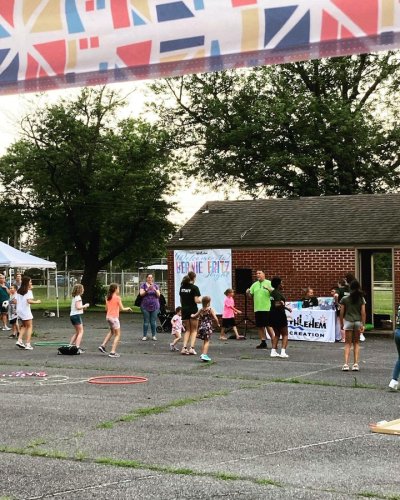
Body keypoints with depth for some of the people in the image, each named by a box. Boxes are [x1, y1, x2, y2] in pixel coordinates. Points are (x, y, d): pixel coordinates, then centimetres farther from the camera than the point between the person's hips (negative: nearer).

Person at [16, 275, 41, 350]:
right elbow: (29, 301, -24)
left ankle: (19, 340, 9)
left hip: (19, 311, 7)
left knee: (24, 326, 23)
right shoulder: (28, 291, -11)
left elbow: (16, 301, 8)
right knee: (29, 326, 4)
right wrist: (36, 302, -11)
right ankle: (27, 344, -4)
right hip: (26, 311, -7)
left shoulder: (19, 291, 10)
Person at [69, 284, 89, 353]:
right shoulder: (78, 297, -11)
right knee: (81, 332, -6)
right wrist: (84, 306, -7)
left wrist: (83, 307, 12)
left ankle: (70, 345, 17)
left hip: (72, 315, 9)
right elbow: (78, 307, -20)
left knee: (77, 332, 19)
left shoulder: (74, 297, 16)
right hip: (77, 315, -9)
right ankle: (77, 347, -15)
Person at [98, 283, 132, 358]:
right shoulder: (117, 298, -12)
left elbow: (106, 309, 11)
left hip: (108, 316, 7)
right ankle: (112, 352, -7)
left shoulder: (107, 298, 7)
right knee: (117, 335, 1)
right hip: (114, 317, -7)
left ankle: (103, 345, 21)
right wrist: (128, 308, 8)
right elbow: (122, 308, -11)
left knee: (112, 332, 29)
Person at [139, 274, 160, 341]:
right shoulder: (143, 285, 3)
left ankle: (154, 335, 8)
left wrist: (155, 290, -16)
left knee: (153, 321, 1)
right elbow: (141, 294, -8)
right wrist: (147, 290, -24)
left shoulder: (155, 286, 9)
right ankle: (144, 335, 4)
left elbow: (158, 295, 2)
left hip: (154, 306, 2)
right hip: (145, 306, -2)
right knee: (146, 321, -2)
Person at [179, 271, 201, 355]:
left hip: (184, 311, 5)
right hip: (193, 311, -5)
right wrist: (201, 300, 3)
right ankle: (191, 348, -6)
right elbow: (197, 300, -16)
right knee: (194, 330, 7)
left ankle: (184, 348, 1)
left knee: (187, 330, 15)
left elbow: (181, 300, 12)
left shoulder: (182, 287, 6)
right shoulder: (194, 288, -12)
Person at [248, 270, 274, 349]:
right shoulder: (255, 284, 15)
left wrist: (269, 289, -26)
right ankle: (263, 342, 14)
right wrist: (248, 292, -9)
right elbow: (250, 294, 13)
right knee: (260, 326, 6)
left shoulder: (268, 283, 2)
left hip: (266, 308, -5)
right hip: (257, 308, 5)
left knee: (268, 325, -6)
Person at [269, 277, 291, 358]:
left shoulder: (273, 292, 12)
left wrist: (286, 307, 34)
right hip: (279, 315, -8)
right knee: (285, 334, 2)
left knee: (277, 334, 17)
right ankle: (283, 352, -10)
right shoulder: (278, 294, -16)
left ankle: (273, 351, 8)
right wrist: (282, 304, -39)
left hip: (272, 315, 8)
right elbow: (277, 305, -26)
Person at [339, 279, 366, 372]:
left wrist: (341, 323, 9)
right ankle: (356, 364, 7)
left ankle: (346, 364, -7)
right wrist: (363, 325, -1)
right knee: (356, 343, 13)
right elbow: (363, 313, -4)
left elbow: (342, 313, -2)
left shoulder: (345, 299, -3)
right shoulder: (361, 299, 0)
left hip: (348, 322, -1)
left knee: (348, 344, 4)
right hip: (358, 322, 1)